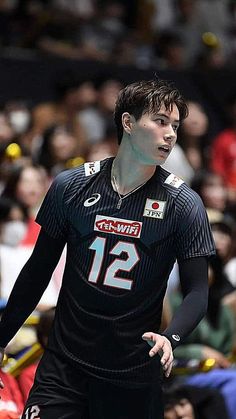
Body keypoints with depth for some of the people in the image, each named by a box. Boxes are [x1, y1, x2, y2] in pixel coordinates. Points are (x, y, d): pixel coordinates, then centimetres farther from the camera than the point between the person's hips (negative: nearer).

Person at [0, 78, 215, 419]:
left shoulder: (184, 204, -4)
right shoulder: (70, 186, 1)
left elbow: (197, 290, -4)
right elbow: (39, 269, 10)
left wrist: (171, 338, -24)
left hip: (135, 376, -1)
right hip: (63, 364, 1)